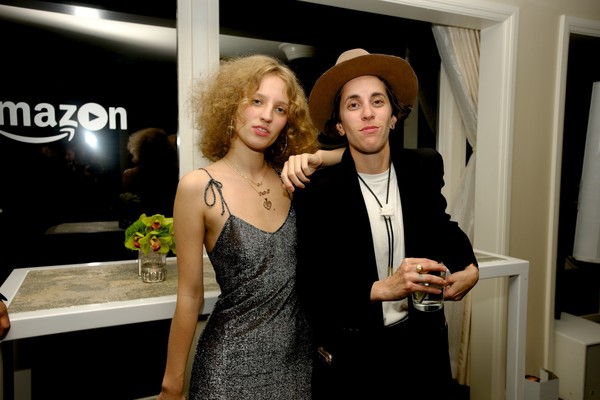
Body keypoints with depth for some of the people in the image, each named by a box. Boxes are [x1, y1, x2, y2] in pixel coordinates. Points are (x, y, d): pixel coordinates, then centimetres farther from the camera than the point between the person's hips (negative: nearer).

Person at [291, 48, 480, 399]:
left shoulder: (426, 167, -7)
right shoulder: (317, 190, -17)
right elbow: (310, 289, -16)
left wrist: (469, 267, -5)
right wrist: (380, 289, -29)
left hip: (422, 342, 4)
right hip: (349, 354, -3)